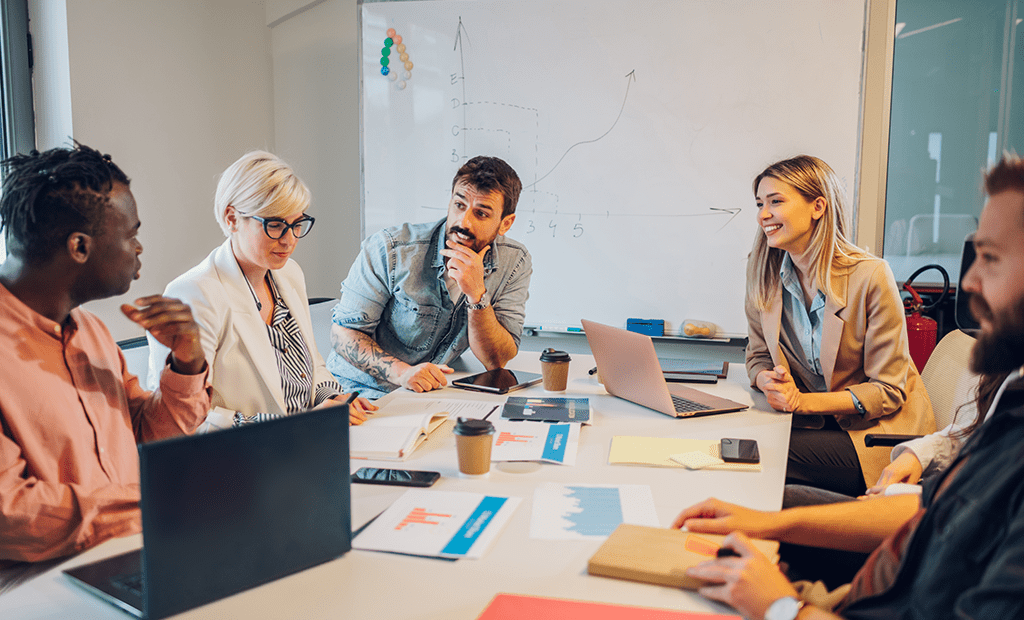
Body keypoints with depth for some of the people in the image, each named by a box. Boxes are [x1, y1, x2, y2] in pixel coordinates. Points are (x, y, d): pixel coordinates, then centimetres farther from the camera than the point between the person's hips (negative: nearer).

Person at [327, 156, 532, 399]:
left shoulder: (515, 263, -9)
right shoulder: (390, 250, -16)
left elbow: (496, 362, -11)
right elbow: (344, 332, -12)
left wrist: (477, 294, -28)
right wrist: (402, 372, -29)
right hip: (365, 388, -3)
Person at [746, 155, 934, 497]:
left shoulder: (870, 276, -17)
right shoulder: (761, 271, -2)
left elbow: (888, 391, -13)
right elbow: (758, 356, 9)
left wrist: (801, 401, -24)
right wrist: (769, 381, -15)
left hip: (882, 429, -4)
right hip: (817, 421, 5)